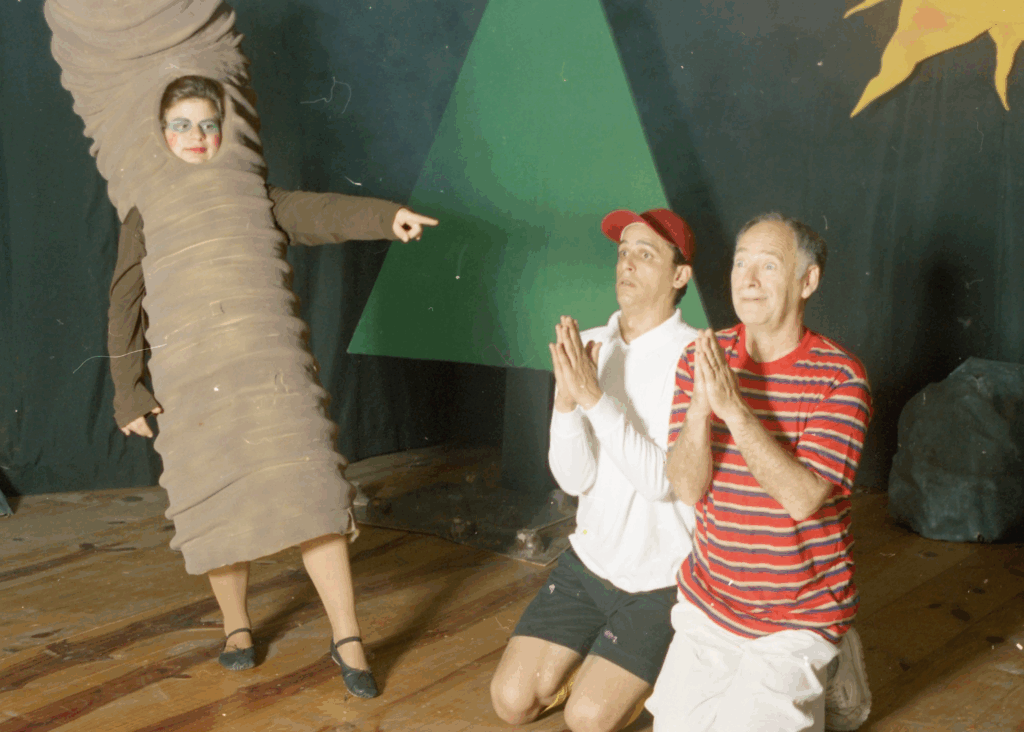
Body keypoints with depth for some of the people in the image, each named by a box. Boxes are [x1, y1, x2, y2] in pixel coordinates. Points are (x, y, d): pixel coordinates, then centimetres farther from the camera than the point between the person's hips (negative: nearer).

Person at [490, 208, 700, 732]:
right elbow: (574, 479, -8)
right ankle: (592, 664, 27)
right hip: (590, 562, 5)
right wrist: (566, 399, -25)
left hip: (661, 580, -5)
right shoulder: (588, 347, -3)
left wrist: (595, 397, -32)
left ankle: (655, 674, 19)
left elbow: (661, 481, -27)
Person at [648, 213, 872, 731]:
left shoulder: (839, 377, -15)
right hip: (709, 599, 4)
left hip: (797, 616, -4)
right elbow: (688, 489, -11)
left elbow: (803, 498, -26)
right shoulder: (701, 360, -3)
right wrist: (700, 407, -30)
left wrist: (734, 407, -34)